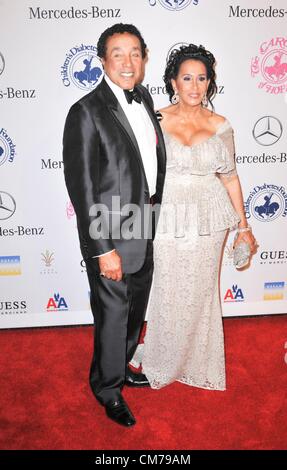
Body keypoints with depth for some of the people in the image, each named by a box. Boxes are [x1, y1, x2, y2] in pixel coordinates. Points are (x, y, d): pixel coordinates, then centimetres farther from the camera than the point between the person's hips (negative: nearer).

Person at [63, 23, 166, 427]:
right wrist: (104, 249, -19)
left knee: (136, 310, 21)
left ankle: (121, 367, 46)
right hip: (112, 235, -7)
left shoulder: (143, 98, 7)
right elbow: (81, 187, -19)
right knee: (113, 315, 8)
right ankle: (108, 388, 33)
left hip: (145, 230, 8)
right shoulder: (87, 112, -17)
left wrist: (158, 204, 12)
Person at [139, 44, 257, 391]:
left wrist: (243, 226, 7)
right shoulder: (156, 121, -2)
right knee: (168, 293, 7)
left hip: (209, 220, 2)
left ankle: (200, 364, 36)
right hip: (168, 219, -1)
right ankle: (162, 364, 33)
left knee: (202, 292, 12)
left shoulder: (220, 126, 2)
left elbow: (229, 177, 6)